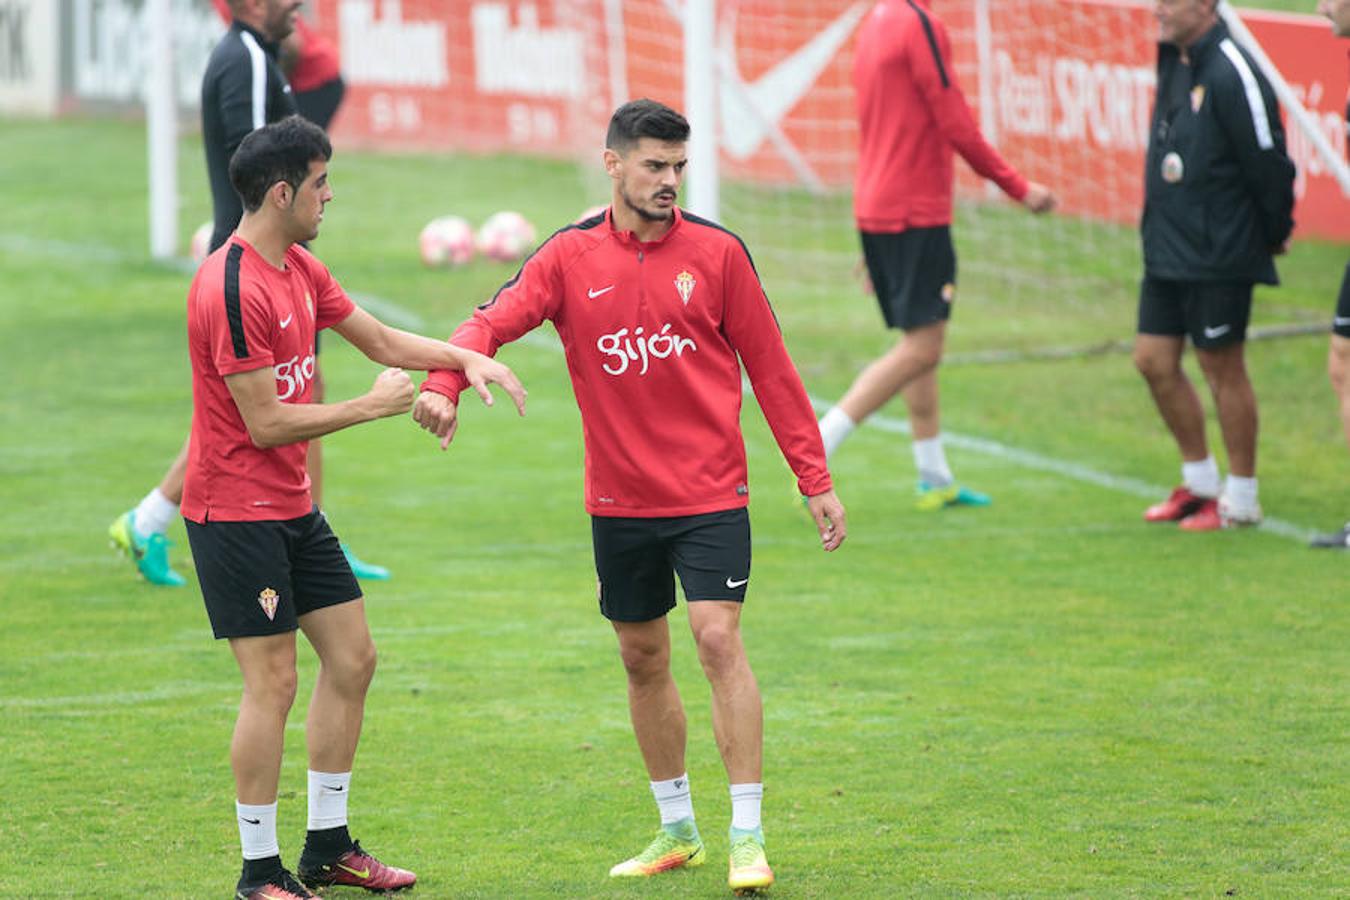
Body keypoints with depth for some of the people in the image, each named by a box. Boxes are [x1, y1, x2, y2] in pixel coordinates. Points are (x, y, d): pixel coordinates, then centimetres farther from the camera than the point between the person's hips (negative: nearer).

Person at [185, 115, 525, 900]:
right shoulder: (233, 290, -22)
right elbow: (267, 423, -22)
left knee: (353, 658, 11)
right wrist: (371, 406, -13)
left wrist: (467, 358, 4)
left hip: (294, 507, 10)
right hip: (236, 510, -10)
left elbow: (381, 338, 20)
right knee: (273, 682, -8)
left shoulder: (300, 270, 9)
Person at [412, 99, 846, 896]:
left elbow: (770, 368, 2)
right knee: (643, 658, 11)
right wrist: (443, 384, -31)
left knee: (719, 639, -14)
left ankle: (748, 835, -10)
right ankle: (677, 831, 26)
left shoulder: (717, 253, -3)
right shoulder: (570, 258, 0)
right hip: (619, 499, 3)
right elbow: (492, 322, -10)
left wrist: (816, 479, 1)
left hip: (710, 493, -3)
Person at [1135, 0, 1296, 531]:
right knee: (1153, 361, 10)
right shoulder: (1174, 64, 9)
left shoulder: (1231, 74, -18)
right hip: (1165, 248, 9)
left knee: (1222, 367, 0)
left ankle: (1241, 501, 11)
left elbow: (1269, 163, -14)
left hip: (1217, 255, -9)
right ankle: (1199, 481, 25)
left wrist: (1273, 235, -4)